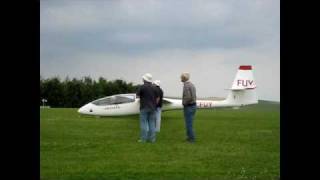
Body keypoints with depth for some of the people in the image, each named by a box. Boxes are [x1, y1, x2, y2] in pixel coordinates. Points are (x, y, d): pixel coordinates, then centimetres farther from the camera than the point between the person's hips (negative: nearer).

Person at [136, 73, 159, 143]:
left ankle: (143, 139, -4)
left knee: (143, 123, -2)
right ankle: (152, 138, 5)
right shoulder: (154, 88, 5)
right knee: (152, 123, 6)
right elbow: (157, 98, 9)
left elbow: (137, 95, 0)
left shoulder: (142, 87, -9)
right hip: (152, 108, 4)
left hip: (144, 108, -4)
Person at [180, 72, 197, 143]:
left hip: (188, 107, -10)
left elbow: (188, 97, -28)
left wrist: (184, 103, -11)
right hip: (193, 105, 10)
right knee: (190, 123, 16)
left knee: (189, 124, -4)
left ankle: (191, 138, -2)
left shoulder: (186, 85, -18)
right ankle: (190, 137, 19)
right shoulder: (191, 84, 13)